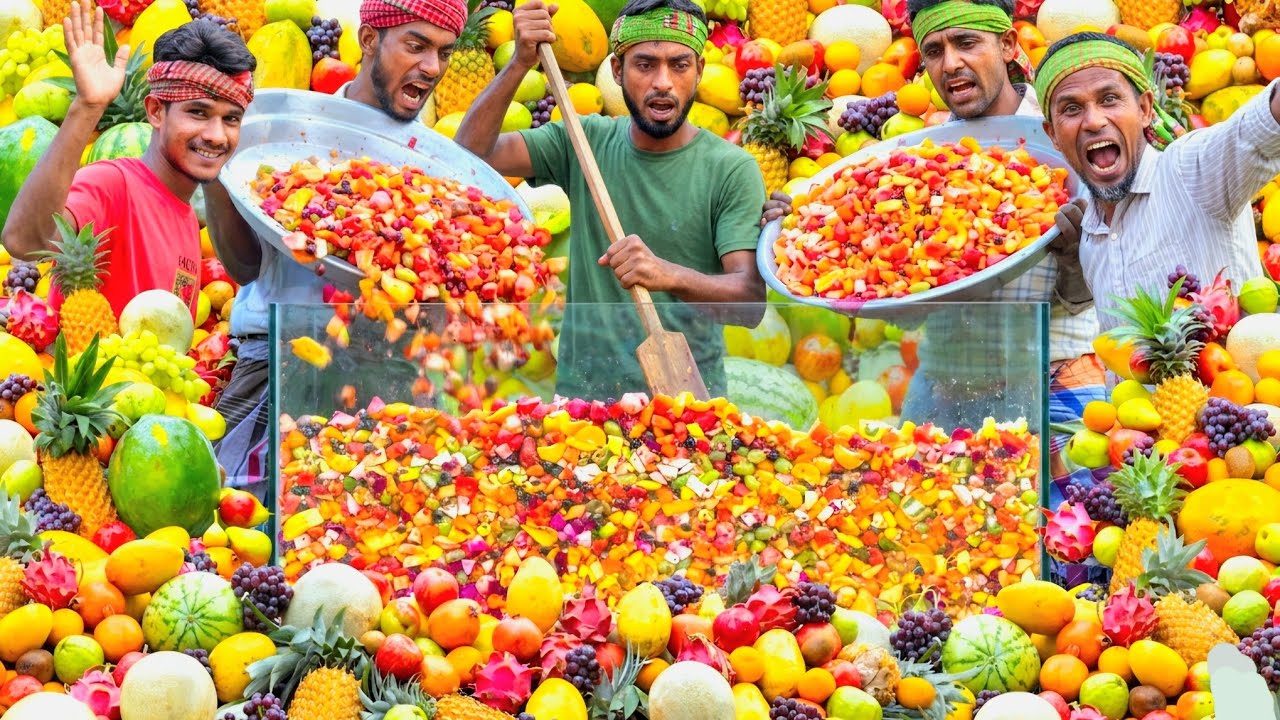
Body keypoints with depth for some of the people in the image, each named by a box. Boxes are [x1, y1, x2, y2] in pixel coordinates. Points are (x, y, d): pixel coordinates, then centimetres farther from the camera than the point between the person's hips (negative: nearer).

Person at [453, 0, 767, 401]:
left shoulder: (732, 169, -8)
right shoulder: (587, 141, 4)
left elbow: (751, 297, -17)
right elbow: (471, 153, -5)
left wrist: (670, 275, -37)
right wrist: (520, 64, -17)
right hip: (581, 388, 3)